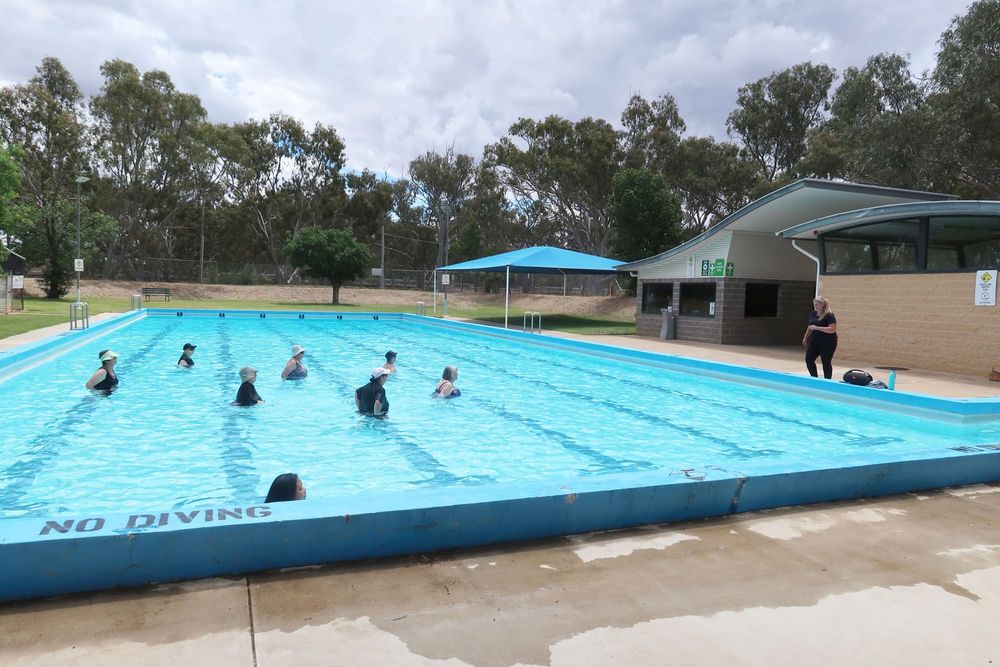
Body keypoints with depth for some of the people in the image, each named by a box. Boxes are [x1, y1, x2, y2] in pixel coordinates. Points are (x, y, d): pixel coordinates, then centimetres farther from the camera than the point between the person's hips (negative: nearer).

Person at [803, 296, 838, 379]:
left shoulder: (829, 315, -14)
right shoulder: (812, 314, 8)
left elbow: (832, 329, -24)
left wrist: (817, 328, -28)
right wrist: (805, 337, 25)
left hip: (827, 343, -7)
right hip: (814, 341, 7)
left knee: (826, 362, 0)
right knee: (809, 359, 1)